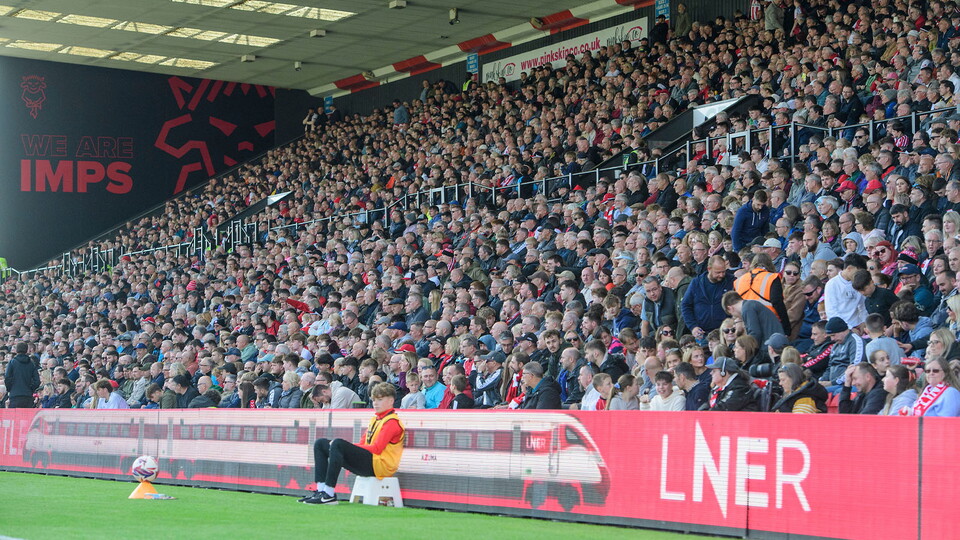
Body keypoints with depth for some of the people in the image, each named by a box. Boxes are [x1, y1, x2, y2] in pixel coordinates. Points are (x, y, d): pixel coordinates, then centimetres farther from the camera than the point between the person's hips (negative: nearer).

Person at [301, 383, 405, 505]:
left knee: (338, 444, -31)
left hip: (379, 465, -10)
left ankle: (329, 495, -34)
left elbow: (377, 448, -16)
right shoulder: (375, 419, 23)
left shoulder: (392, 421, -5)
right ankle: (320, 490, -7)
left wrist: (348, 446, -14)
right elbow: (363, 444, 17)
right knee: (320, 444, 8)